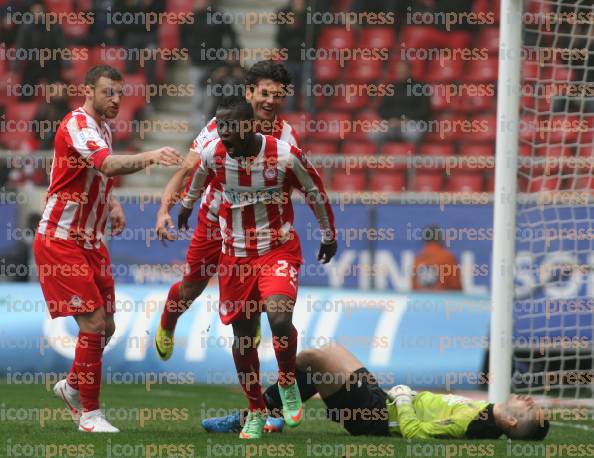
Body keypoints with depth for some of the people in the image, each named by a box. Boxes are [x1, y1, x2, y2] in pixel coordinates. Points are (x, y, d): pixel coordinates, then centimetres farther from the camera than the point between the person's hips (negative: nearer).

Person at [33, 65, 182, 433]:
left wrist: (113, 203, 10)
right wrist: (150, 156, -51)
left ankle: (72, 387, 33)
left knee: (105, 326, 10)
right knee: (93, 323, -13)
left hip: (91, 243, 9)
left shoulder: (102, 127, 12)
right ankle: (90, 413, -4)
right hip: (60, 241, -9)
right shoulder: (77, 125, -19)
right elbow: (108, 165, -38)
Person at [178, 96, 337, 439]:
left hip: (279, 250, -4)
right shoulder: (214, 154, -9)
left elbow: (317, 193, -1)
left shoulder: (285, 156, -18)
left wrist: (329, 236, 11)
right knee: (243, 336, 5)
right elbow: (199, 176, 18)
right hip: (236, 255, 4)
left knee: (280, 318, -26)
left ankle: (288, 385, 1)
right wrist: (187, 205, 36)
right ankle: (256, 411, 23)